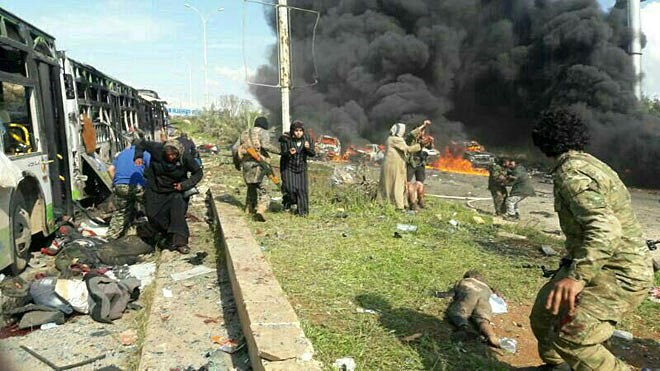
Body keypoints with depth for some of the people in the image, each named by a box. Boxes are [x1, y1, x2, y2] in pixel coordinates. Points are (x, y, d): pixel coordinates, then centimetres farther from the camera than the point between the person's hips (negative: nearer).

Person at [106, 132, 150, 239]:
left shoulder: (122, 153, 23)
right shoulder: (145, 153, 8)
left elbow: (110, 169, 19)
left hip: (119, 186, 5)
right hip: (137, 186, -5)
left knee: (119, 212, 17)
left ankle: (112, 234, 15)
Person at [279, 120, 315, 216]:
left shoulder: (307, 139, -5)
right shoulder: (286, 140, -12)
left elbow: (313, 154, -7)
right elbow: (283, 153, -12)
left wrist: (308, 148, -28)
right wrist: (289, 153, -34)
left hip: (301, 168, 2)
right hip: (288, 167, -2)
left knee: (302, 189, -2)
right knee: (289, 188, -13)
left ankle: (302, 210, 12)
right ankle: (287, 202, 19)